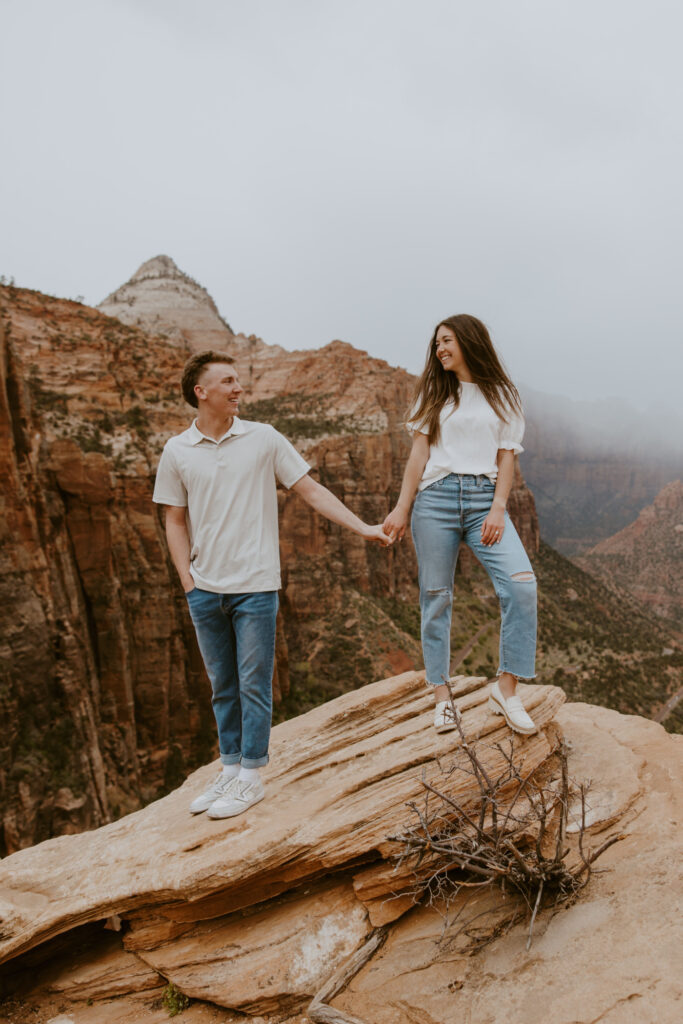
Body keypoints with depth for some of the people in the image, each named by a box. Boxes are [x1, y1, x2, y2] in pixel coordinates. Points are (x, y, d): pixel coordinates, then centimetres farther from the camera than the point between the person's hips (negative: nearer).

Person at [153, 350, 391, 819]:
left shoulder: (264, 439, -2)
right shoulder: (177, 452, 3)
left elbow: (312, 491, 0)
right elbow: (175, 521, 9)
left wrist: (363, 527, -7)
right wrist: (188, 581, 2)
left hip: (255, 586, -2)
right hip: (206, 589, 3)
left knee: (253, 684, 3)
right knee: (223, 687, 14)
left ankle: (251, 778, 17)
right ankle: (230, 770, 28)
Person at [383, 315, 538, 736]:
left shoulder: (502, 395, 13)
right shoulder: (433, 393, 16)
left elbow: (506, 457, 6)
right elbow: (419, 452, 10)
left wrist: (498, 508, -7)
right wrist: (402, 508, 3)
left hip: (485, 499, -1)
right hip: (436, 497, 1)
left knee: (521, 582, -20)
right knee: (436, 597, 0)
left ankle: (506, 688, -10)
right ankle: (442, 695, 10)